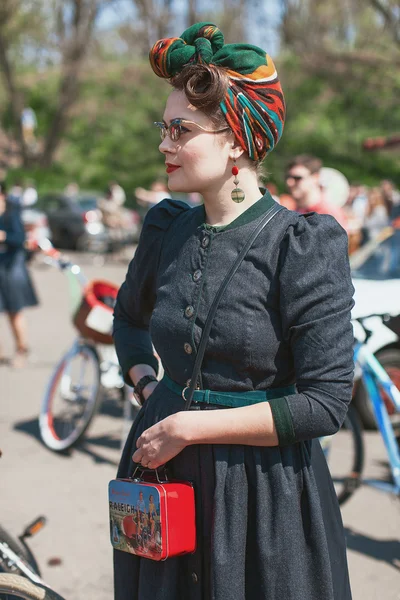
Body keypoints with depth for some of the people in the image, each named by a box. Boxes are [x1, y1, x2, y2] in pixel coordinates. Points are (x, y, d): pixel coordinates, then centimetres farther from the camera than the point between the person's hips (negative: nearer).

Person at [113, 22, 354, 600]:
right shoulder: (167, 228, 1)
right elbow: (129, 315, 22)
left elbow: (326, 402, -19)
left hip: (267, 487, -5)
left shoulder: (304, 244, -16)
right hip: (165, 471, 5)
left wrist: (188, 426, -17)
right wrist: (147, 385, 2)